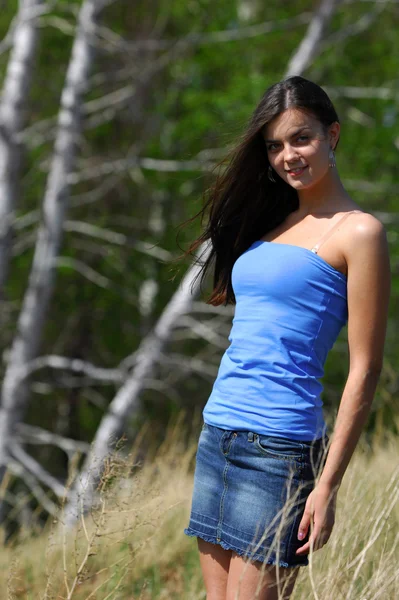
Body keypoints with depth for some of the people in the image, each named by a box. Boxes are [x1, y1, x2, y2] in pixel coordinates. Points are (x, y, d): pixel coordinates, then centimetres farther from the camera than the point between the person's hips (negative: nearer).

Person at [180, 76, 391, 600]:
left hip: (278, 446, -7)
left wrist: (328, 484, -15)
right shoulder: (273, 223, 17)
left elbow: (364, 371, -10)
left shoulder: (358, 232, -6)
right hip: (217, 434, 7)